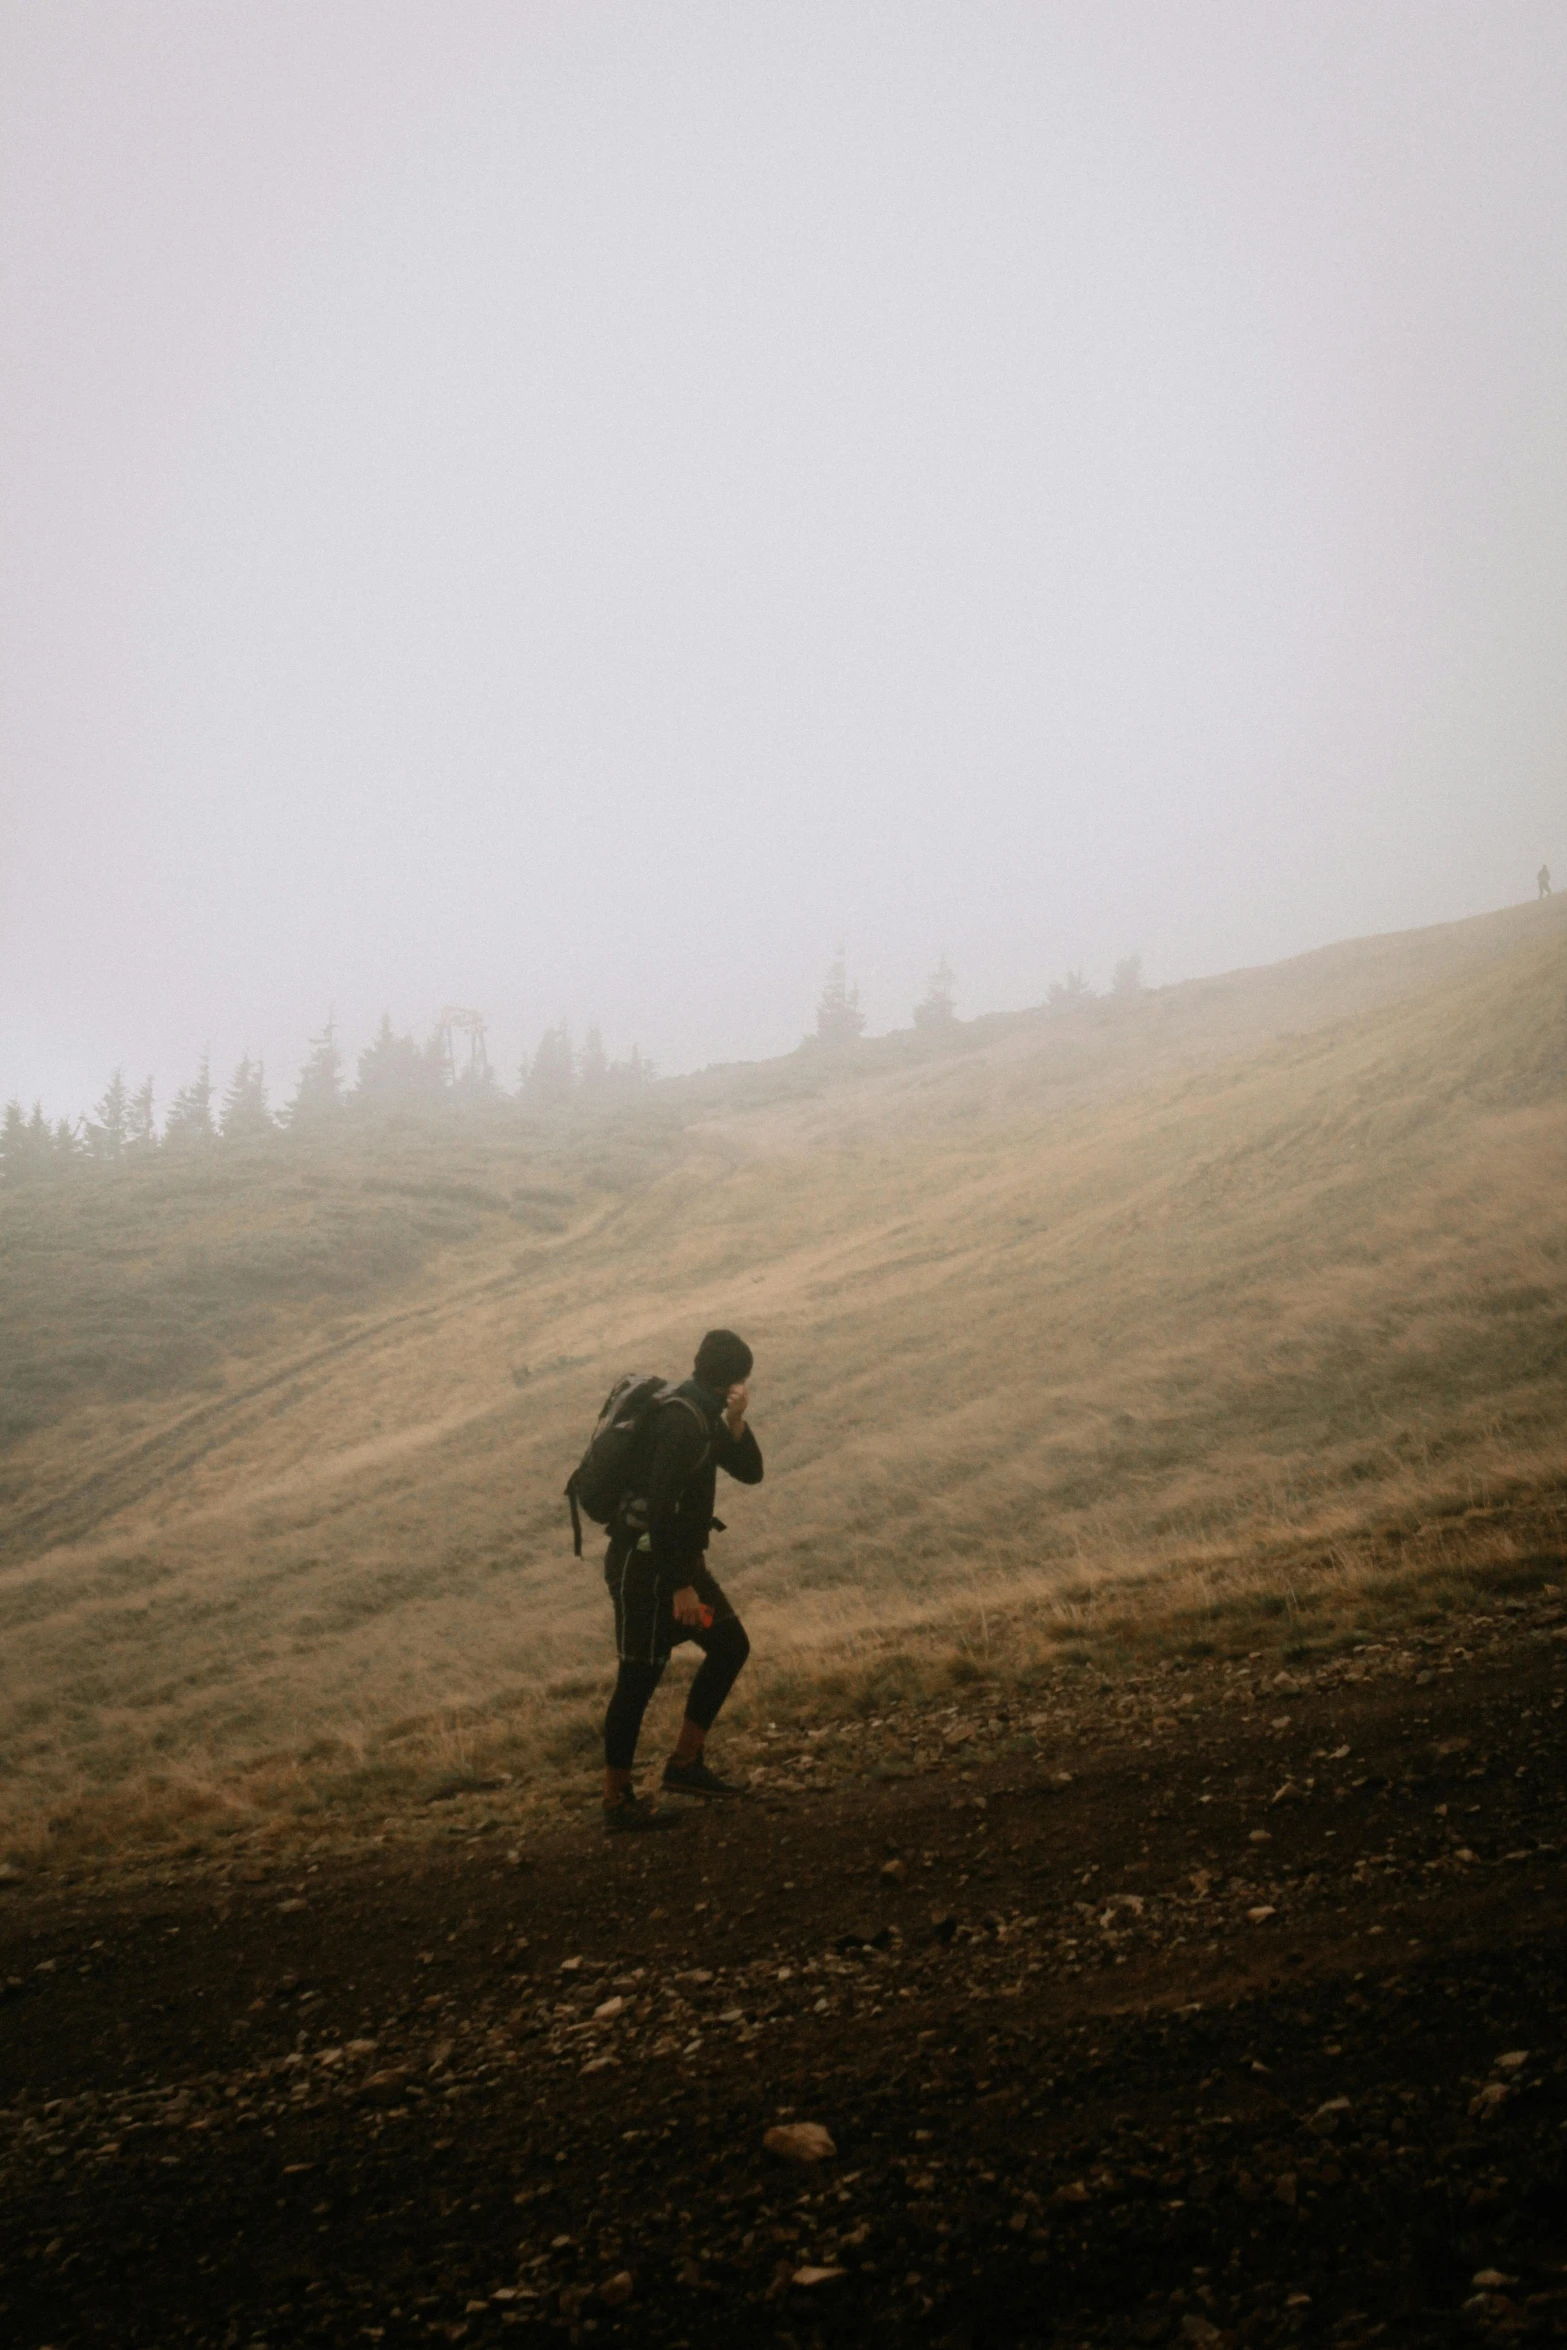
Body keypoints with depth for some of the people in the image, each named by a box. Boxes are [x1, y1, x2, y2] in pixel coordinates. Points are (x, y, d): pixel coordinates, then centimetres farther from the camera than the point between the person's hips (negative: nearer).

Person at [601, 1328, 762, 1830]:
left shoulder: (703, 1414, 9)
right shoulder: (681, 1420, -22)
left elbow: (749, 1471, 10)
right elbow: (660, 1508, -27)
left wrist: (734, 1421, -7)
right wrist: (681, 1586, -25)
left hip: (677, 1558, 10)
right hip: (644, 1564, -10)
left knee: (730, 1645, 13)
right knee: (639, 1678, -3)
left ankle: (685, 1763, 20)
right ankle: (617, 1800, 8)